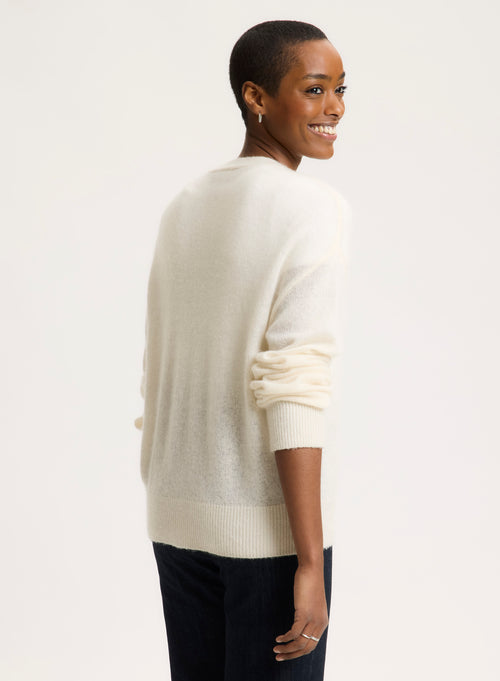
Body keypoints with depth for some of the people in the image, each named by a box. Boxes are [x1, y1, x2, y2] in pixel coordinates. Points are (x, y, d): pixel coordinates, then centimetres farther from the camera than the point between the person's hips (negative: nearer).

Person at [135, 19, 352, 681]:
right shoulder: (315, 208, -13)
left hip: (177, 518, 7)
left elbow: (157, 376, 11)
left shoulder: (184, 209, 9)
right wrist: (312, 563, -19)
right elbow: (294, 385, -20)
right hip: (268, 524, -7)